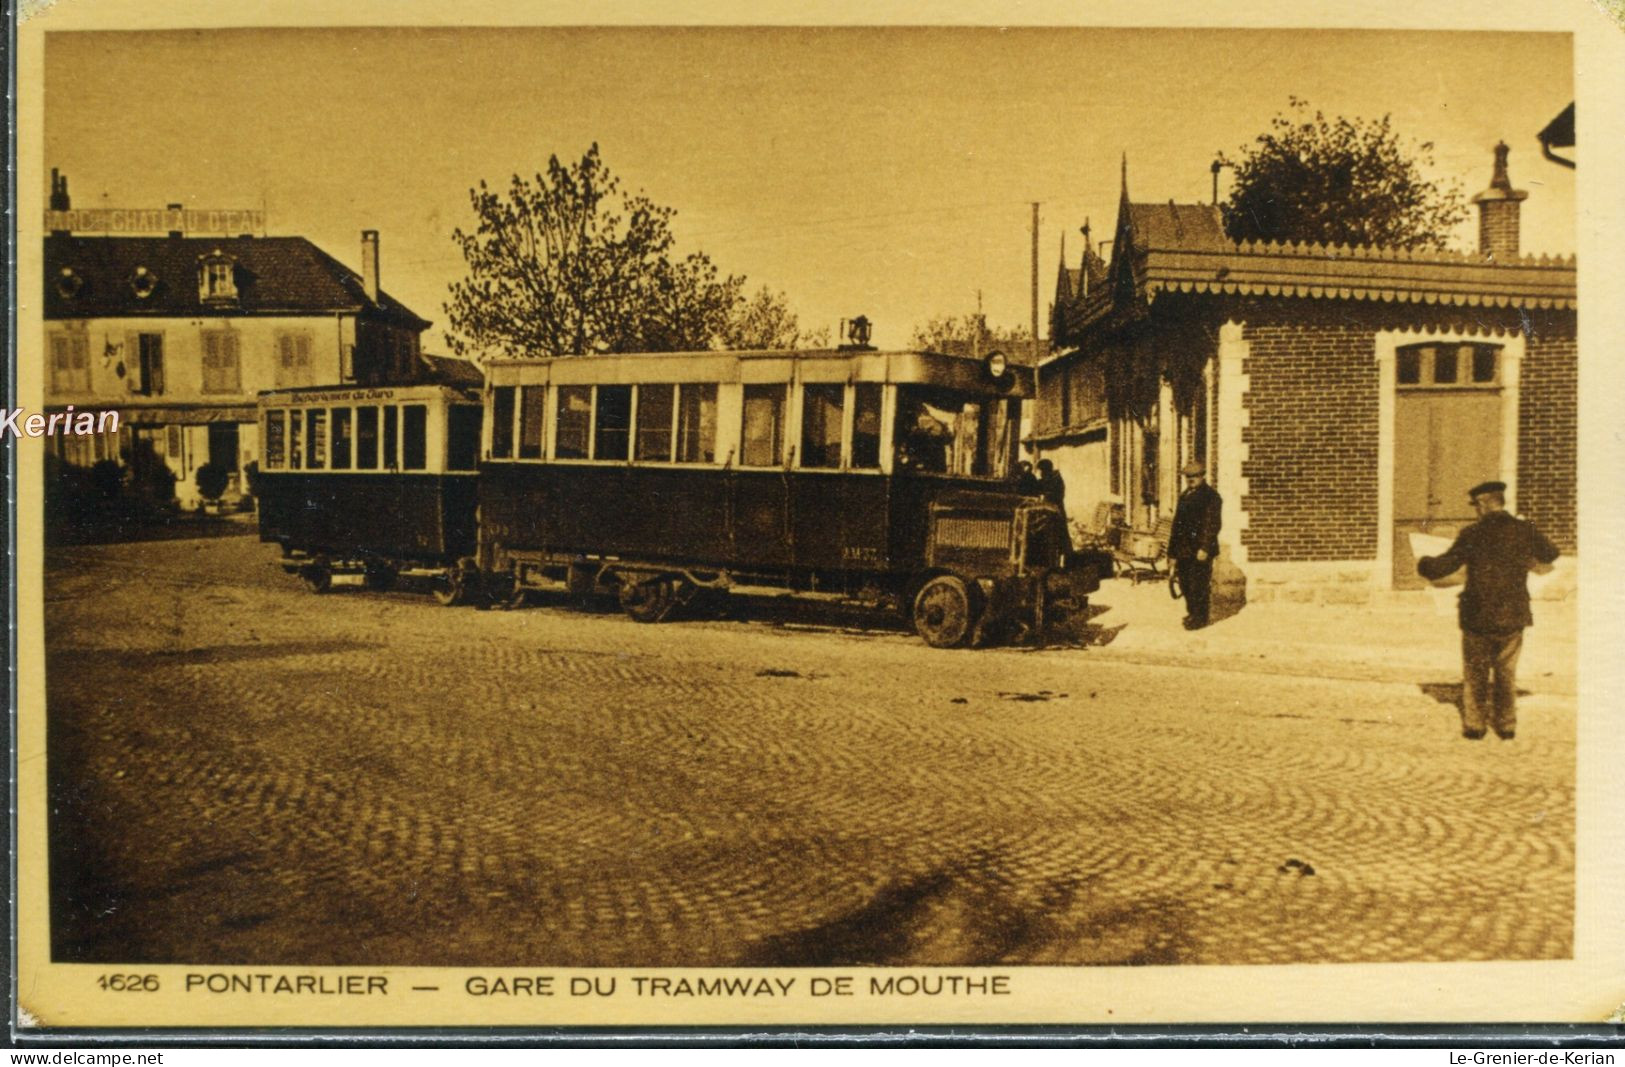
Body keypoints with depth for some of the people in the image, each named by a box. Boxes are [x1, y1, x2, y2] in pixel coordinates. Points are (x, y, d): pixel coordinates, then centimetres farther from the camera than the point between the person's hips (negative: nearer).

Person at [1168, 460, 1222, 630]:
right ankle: (1193, 613, 25)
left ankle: (1200, 618, 6)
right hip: (1184, 550, 7)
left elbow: (1212, 524, -13)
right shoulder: (1184, 496, 18)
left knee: (1198, 585, -5)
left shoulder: (1211, 496, -5)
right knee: (1185, 583, 11)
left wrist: (1205, 548, -21)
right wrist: (1172, 552, 17)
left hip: (1200, 551, -7)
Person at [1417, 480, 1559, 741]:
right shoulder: (1525, 531, -3)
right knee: (1506, 673, 17)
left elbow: (1443, 567, -10)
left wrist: (1423, 563, 10)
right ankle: (1506, 725, 19)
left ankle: (1474, 725, 15)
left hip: (1478, 617, -2)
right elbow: (1550, 555, 15)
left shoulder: (1472, 535, -12)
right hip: (1513, 617, 2)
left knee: (1475, 673, 13)